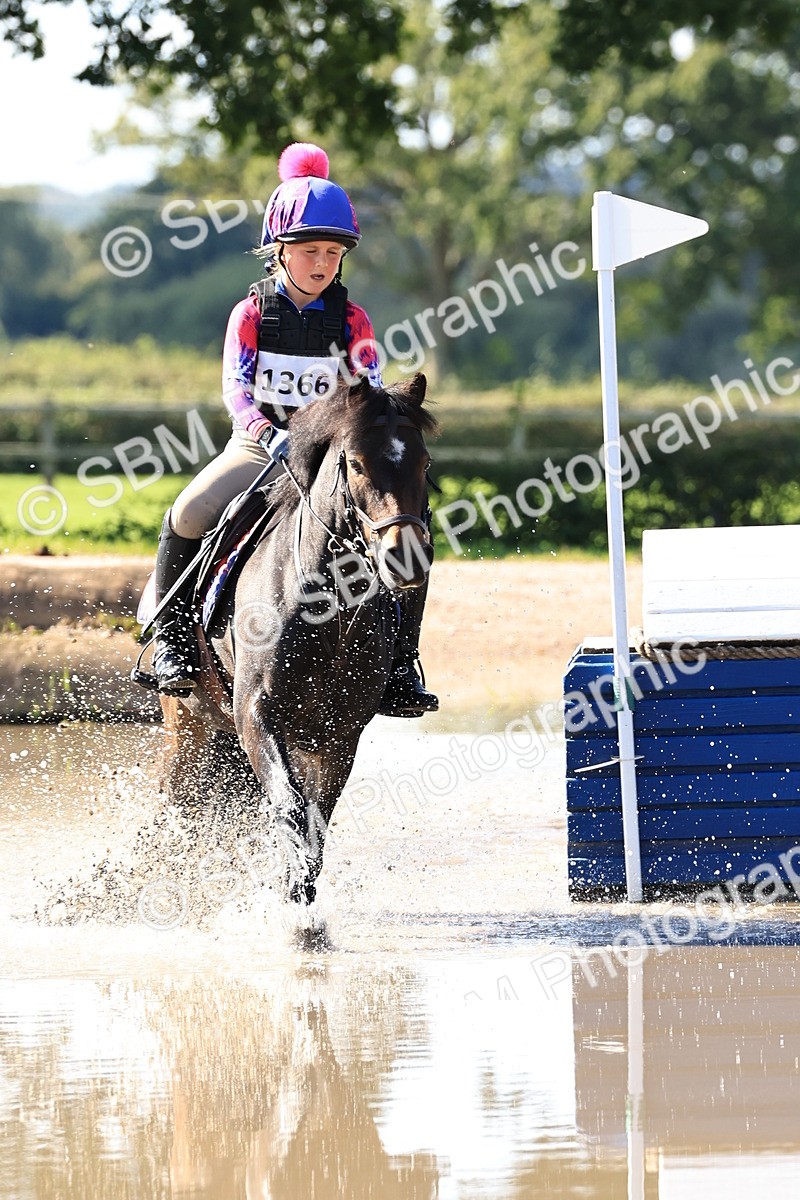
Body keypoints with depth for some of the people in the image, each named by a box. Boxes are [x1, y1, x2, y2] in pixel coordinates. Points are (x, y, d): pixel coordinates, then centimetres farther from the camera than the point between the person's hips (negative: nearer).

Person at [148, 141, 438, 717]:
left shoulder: (350, 318, 2)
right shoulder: (252, 314, -2)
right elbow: (236, 388, -11)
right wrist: (268, 433, -31)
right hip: (260, 443, -1)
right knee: (187, 519, -27)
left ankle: (400, 667, -8)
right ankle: (172, 639, -8)